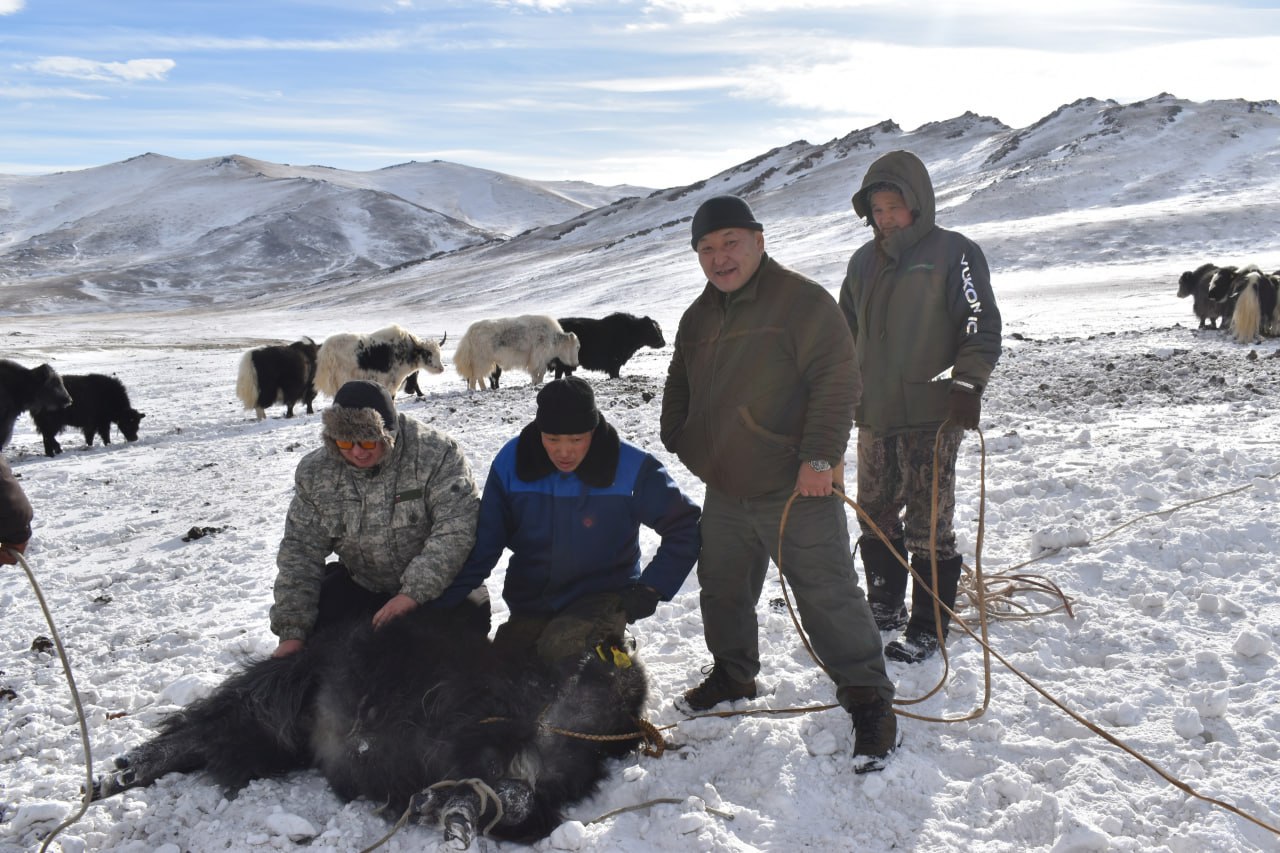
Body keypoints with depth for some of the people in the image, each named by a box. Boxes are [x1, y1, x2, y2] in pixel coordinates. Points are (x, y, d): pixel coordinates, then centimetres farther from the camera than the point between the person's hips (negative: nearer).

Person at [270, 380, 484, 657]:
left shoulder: (436, 454, -22)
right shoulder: (315, 471, -8)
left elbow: (458, 528, -28)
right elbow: (300, 551, -6)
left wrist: (414, 592, -35)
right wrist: (293, 631, -14)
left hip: (439, 585, -4)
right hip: (360, 585, 4)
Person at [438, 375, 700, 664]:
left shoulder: (631, 467, -15)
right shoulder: (511, 462, -9)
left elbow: (684, 526, -6)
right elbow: (482, 545, -6)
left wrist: (650, 589, -13)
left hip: (603, 597, -4)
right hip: (531, 605, 4)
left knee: (559, 648, -31)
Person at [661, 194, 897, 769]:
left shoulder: (802, 301, -11)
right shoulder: (698, 318, 13)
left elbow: (836, 380, -17)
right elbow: (679, 388, 26)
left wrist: (820, 456, -23)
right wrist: (679, 443, 16)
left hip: (797, 490, -7)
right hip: (725, 493, 7)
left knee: (828, 597, -4)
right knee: (723, 590, 20)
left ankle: (869, 701, 10)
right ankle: (733, 674, 41)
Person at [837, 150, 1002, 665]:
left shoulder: (954, 252, -4)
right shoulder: (864, 261, 15)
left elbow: (982, 326, -7)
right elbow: (846, 331, 23)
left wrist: (967, 386, -17)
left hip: (931, 415, -6)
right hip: (873, 415, 6)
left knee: (928, 527, -3)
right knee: (876, 520, 13)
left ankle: (929, 628, 9)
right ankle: (884, 607, 29)